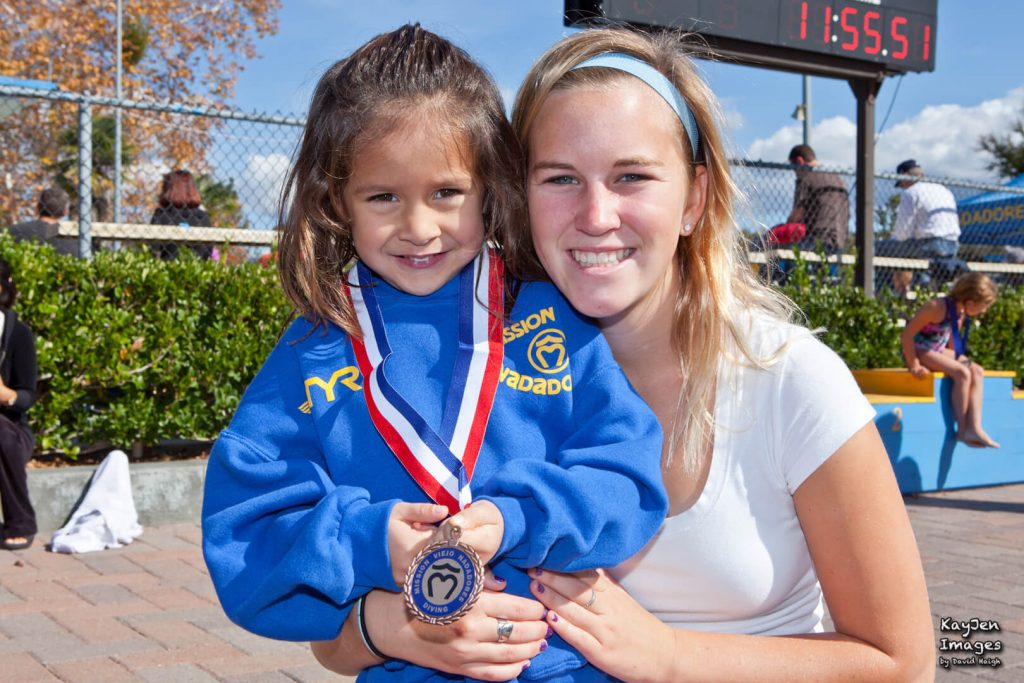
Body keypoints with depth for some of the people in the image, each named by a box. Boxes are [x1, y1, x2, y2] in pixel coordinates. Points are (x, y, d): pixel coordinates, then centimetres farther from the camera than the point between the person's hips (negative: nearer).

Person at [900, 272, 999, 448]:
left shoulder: (962, 313, 1)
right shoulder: (937, 308, -25)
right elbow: (907, 335, -25)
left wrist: (957, 360, 8)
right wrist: (914, 366, -22)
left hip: (939, 351, 8)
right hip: (920, 351, -8)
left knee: (977, 371, -11)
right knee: (962, 373, -26)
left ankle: (974, 429, -18)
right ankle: (962, 430, -16)